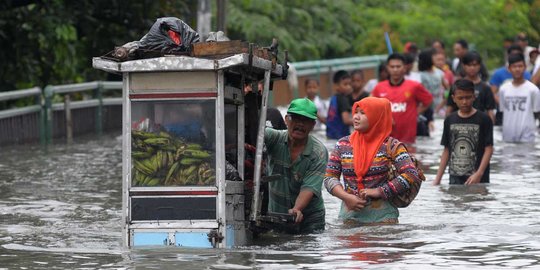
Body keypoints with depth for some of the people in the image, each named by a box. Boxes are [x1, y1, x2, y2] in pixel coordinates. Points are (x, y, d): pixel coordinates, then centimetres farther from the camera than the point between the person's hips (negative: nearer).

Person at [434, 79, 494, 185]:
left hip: (478, 180, -4)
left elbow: (488, 149, -6)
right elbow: (447, 151, 14)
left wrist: (479, 174, -18)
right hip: (455, 179, 4)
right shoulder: (450, 120, 9)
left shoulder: (483, 119, -3)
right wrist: (437, 179, 10)